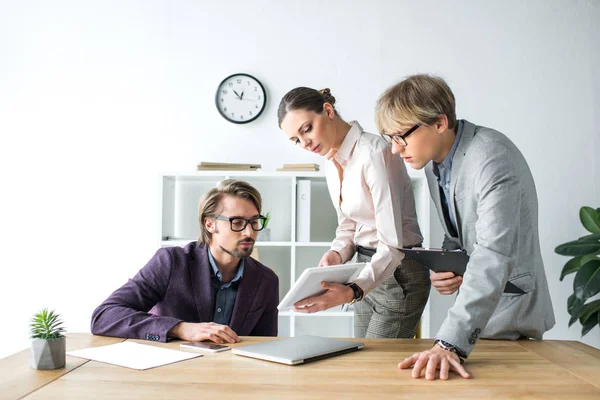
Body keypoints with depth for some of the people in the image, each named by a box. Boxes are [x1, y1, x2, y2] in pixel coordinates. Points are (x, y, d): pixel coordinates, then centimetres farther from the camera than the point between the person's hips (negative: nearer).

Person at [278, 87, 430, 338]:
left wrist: (353, 291, -38)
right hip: (368, 271, 8)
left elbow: (393, 244, -26)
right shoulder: (334, 164, 6)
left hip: (397, 273, -8)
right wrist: (336, 254, -8)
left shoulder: (374, 153, -22)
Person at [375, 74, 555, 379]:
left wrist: (450, 343, -40)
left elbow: (494, 258, -33)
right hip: (476, 309, 8)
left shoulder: (492, 157, -25)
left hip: (509, 321, -8)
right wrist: (444, 269, -8)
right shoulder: (434, 160, 3)